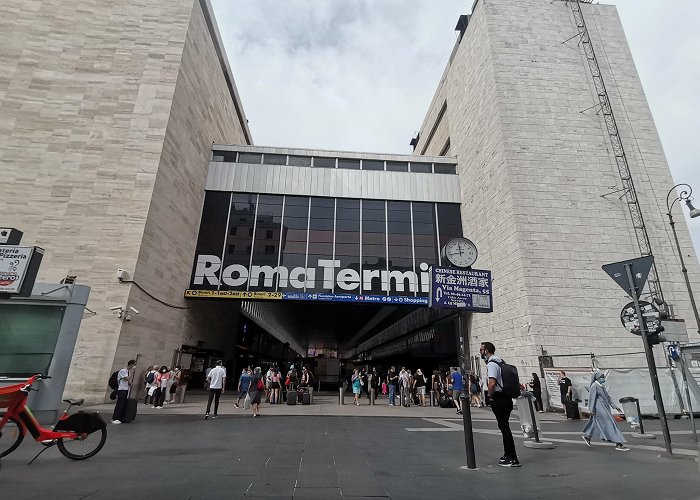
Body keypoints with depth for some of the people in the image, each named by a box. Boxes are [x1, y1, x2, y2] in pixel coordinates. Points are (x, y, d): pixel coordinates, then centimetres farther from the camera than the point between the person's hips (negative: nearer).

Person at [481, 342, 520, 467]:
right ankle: (508, 455, 29)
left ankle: (512, 459, 3)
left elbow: (492, 383, -27)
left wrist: (490, 395, -13)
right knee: (504, 426, 18)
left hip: (498, 399, -10)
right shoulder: (499, 361, 13)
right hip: (506, 398, 10)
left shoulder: (491, 364, -17)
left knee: (504, 427, -2)